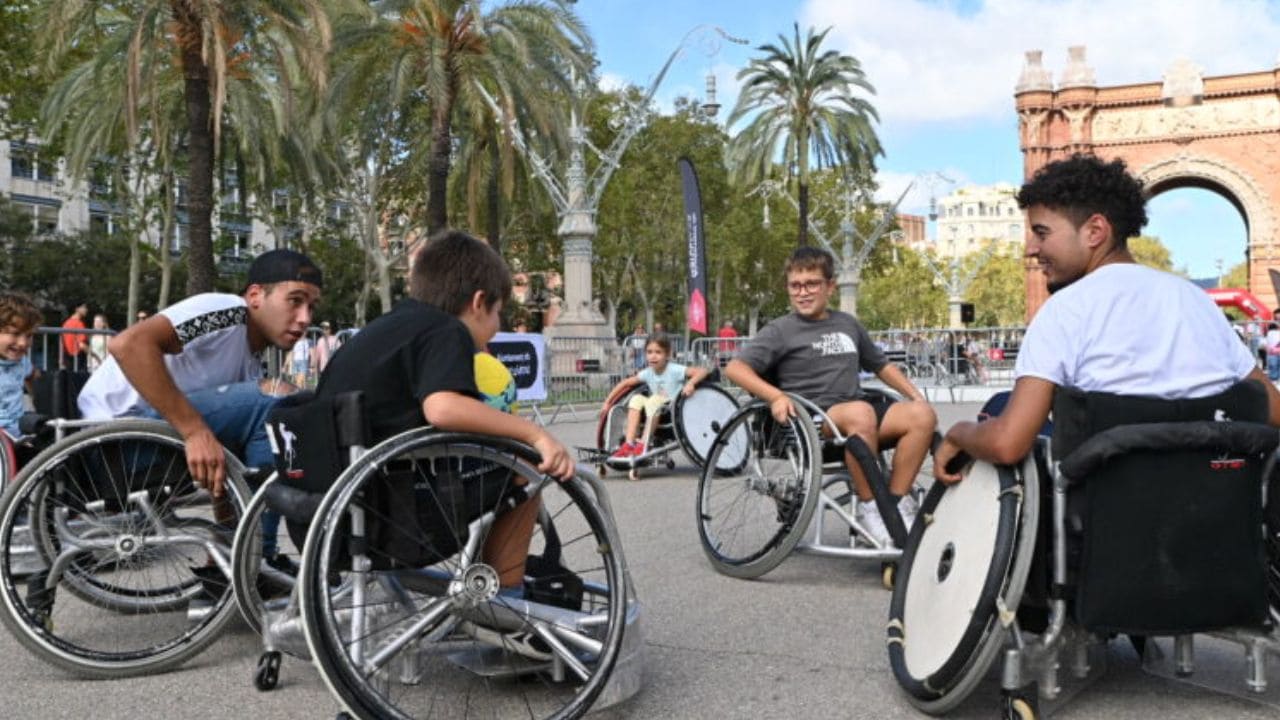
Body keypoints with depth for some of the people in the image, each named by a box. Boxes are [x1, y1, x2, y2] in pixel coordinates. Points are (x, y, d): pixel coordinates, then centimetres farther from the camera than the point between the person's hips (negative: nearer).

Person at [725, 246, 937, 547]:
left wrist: (916, 395, 14)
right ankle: (869, 507, -20)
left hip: (854, 415, 5)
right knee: (861, 412, -36)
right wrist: (776, 396, -22)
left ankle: (897, 501, -11)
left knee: (922, 415, -18)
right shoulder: (781, 330, 3)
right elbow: (735, 368, -7)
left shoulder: (847, 324, 19)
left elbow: (881, 365, 28)